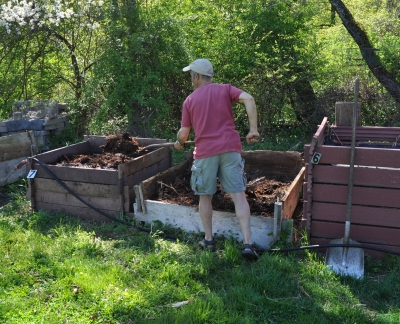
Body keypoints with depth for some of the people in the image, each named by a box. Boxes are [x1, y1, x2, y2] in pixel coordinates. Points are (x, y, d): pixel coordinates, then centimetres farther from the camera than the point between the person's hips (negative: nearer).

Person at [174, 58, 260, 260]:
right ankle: (247, 243, -7)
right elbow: (248, 99, -9)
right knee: (238, 195, -1)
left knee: (205, 196, 15)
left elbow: (184, 133, 10)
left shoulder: (190, 100, 8)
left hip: (205, 152, 0)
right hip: (230, 149, 1)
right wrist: (253, 129, -6)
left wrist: (179, 143, 32)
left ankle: (208, 240, 22)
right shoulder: (225, 89, 9)